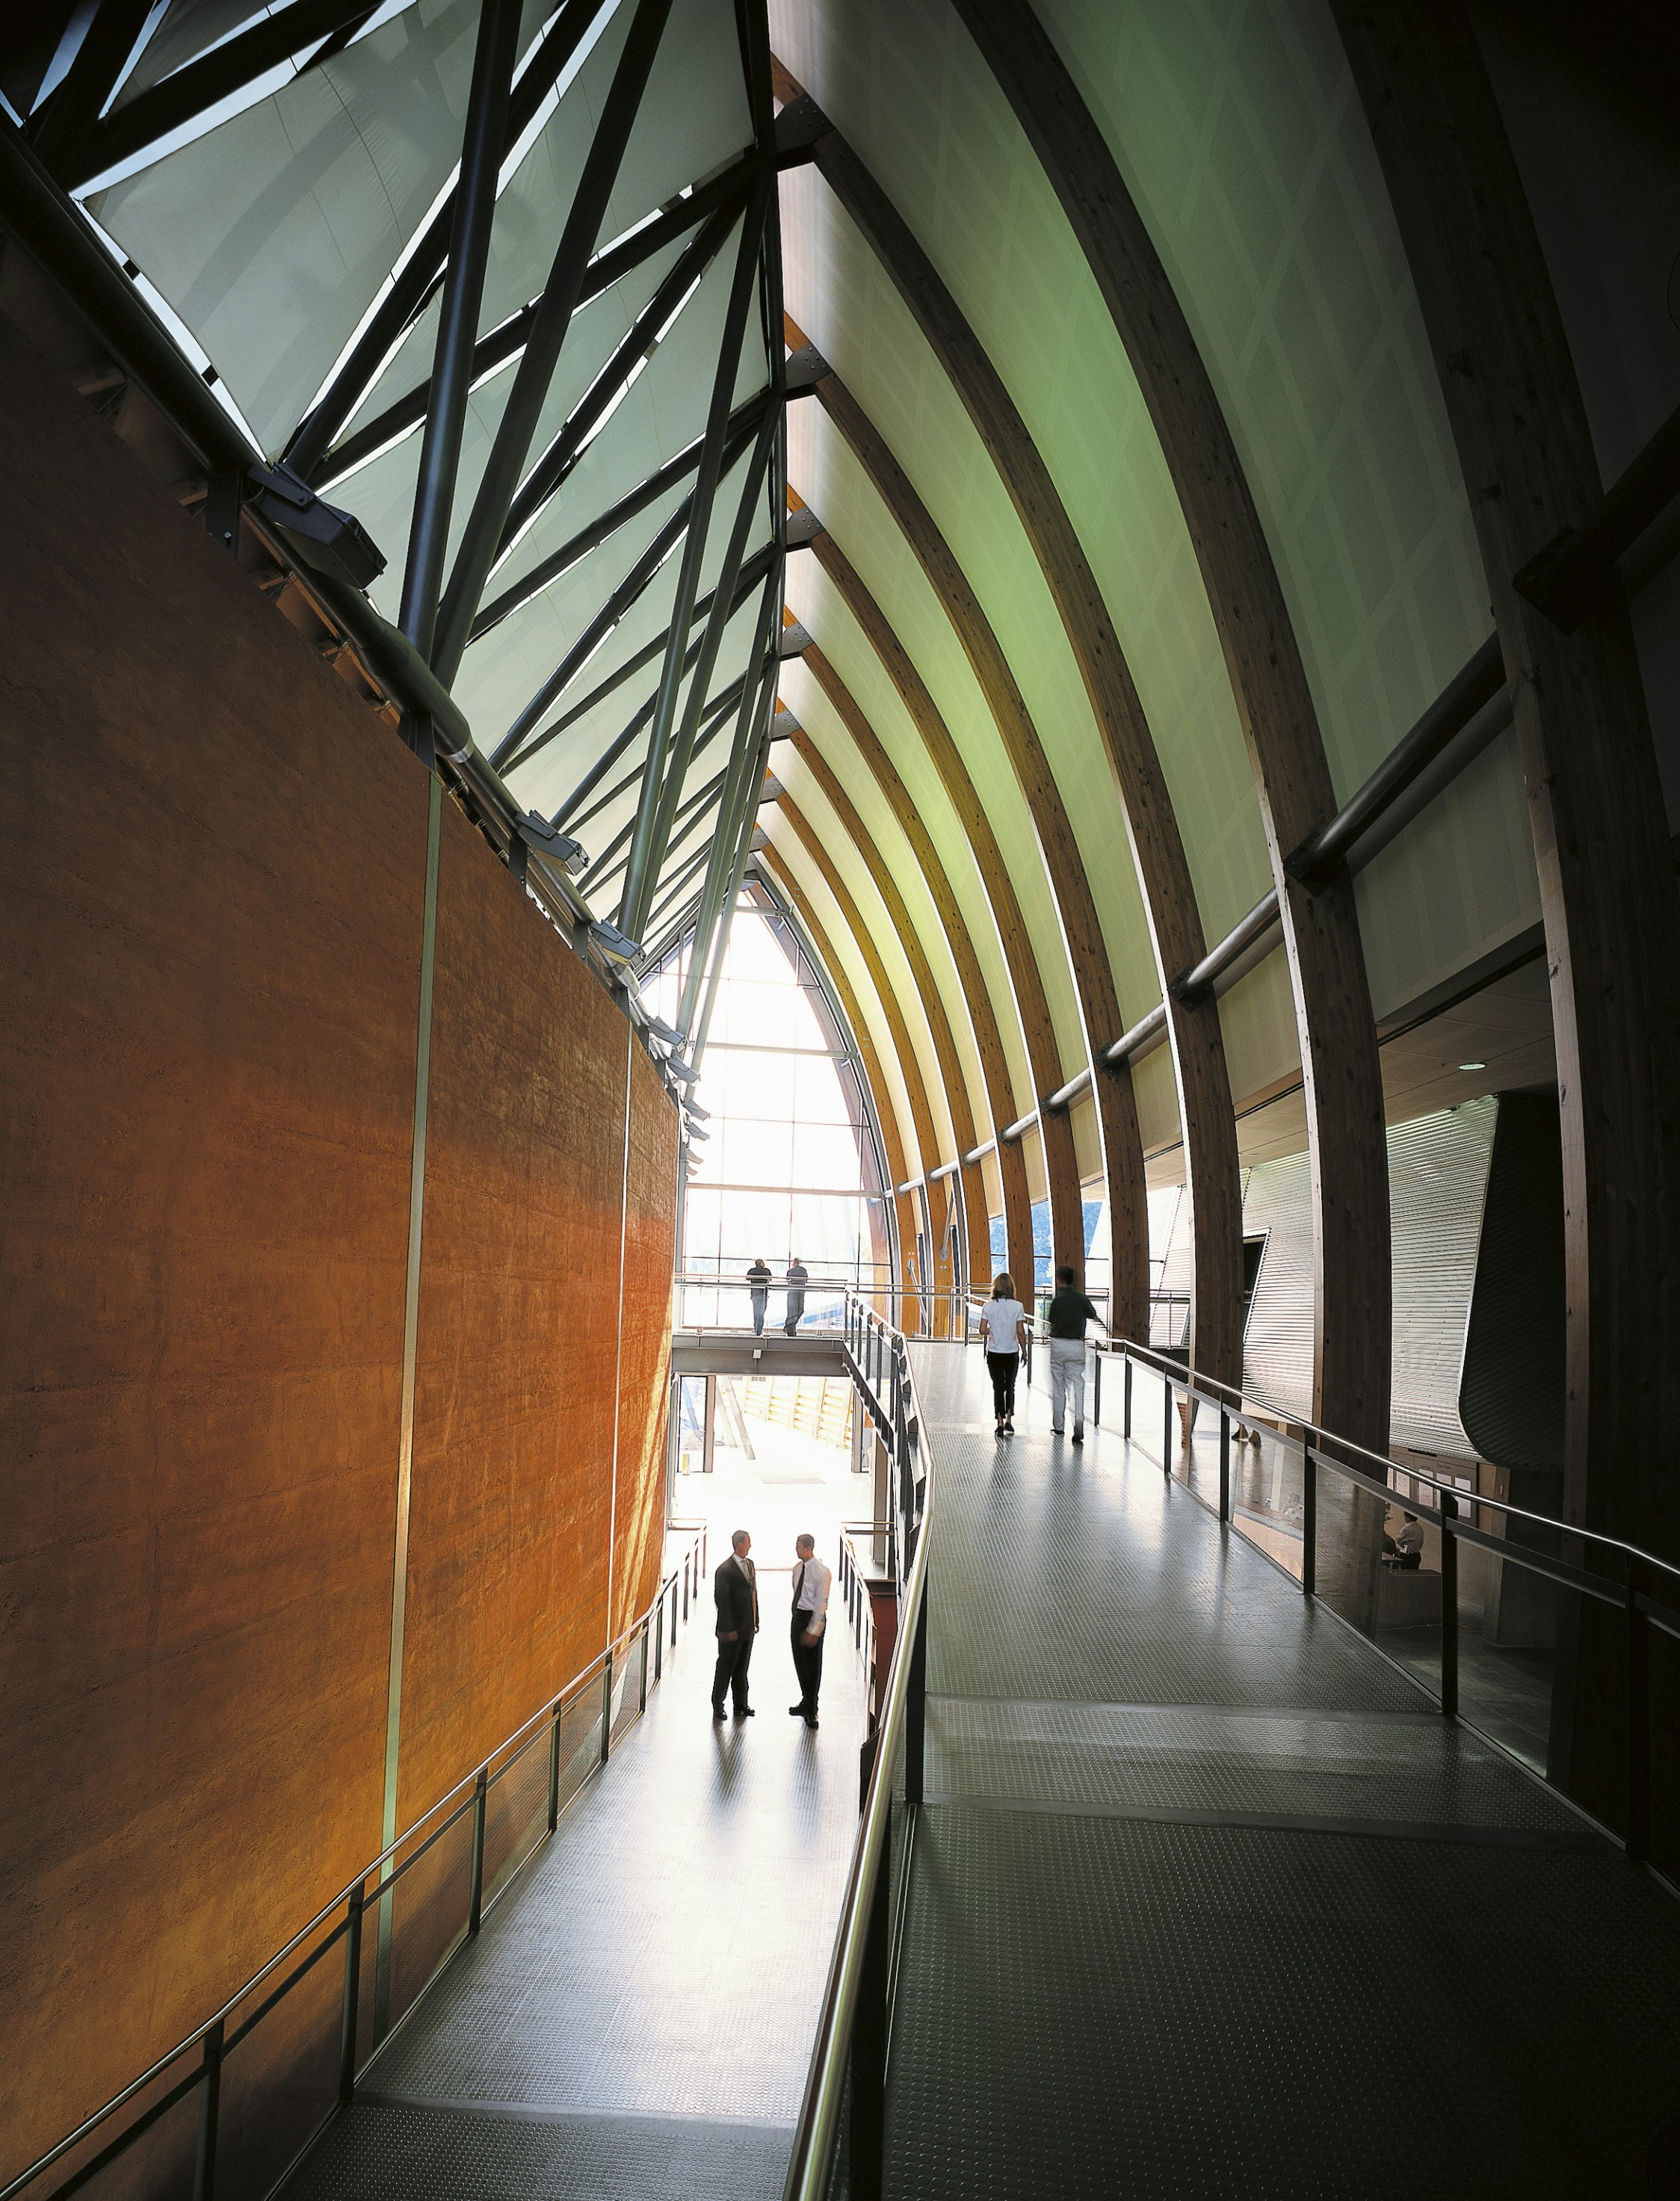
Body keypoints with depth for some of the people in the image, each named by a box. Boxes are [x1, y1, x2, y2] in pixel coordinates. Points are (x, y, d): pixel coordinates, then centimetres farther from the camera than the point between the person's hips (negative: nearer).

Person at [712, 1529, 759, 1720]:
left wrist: (756, 1622, 13)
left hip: (747, 1628, 7)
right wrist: (729, 1630, -16)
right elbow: (722, 1601, -16)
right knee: (726, 1668, 4)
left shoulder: (750, 1564, 9)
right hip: (732, 1630, -7)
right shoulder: (725, 1570, -16)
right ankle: (717, 1705, 18)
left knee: (742, 1669, 15)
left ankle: (741, 1706, 24)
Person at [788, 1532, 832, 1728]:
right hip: (798, 1615, 8)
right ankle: (806, 1702, 33)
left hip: (813, 1617, -8)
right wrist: (797, 1616, 12)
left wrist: (813, 1631, -20)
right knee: (799, 1661, 16)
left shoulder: (822, 1572, -19)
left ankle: (811, 1711, 13)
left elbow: (821, 1603, -19)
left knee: (812, 1664, 1)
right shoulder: (798, 1568, 4)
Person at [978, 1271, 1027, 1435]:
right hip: (1012, 1352, 0)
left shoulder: (989, 1306, -6)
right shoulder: (1017, 1306, -8)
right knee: (1010, 1386, 16)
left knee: (998, 1387, 9)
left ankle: (1000, 1423, 6)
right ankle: (1009, 1420, 6)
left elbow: (982, 1330, -7)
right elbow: (1019, 1332, -6)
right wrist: (1024, 1351, 5)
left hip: (994, 1353, 0)